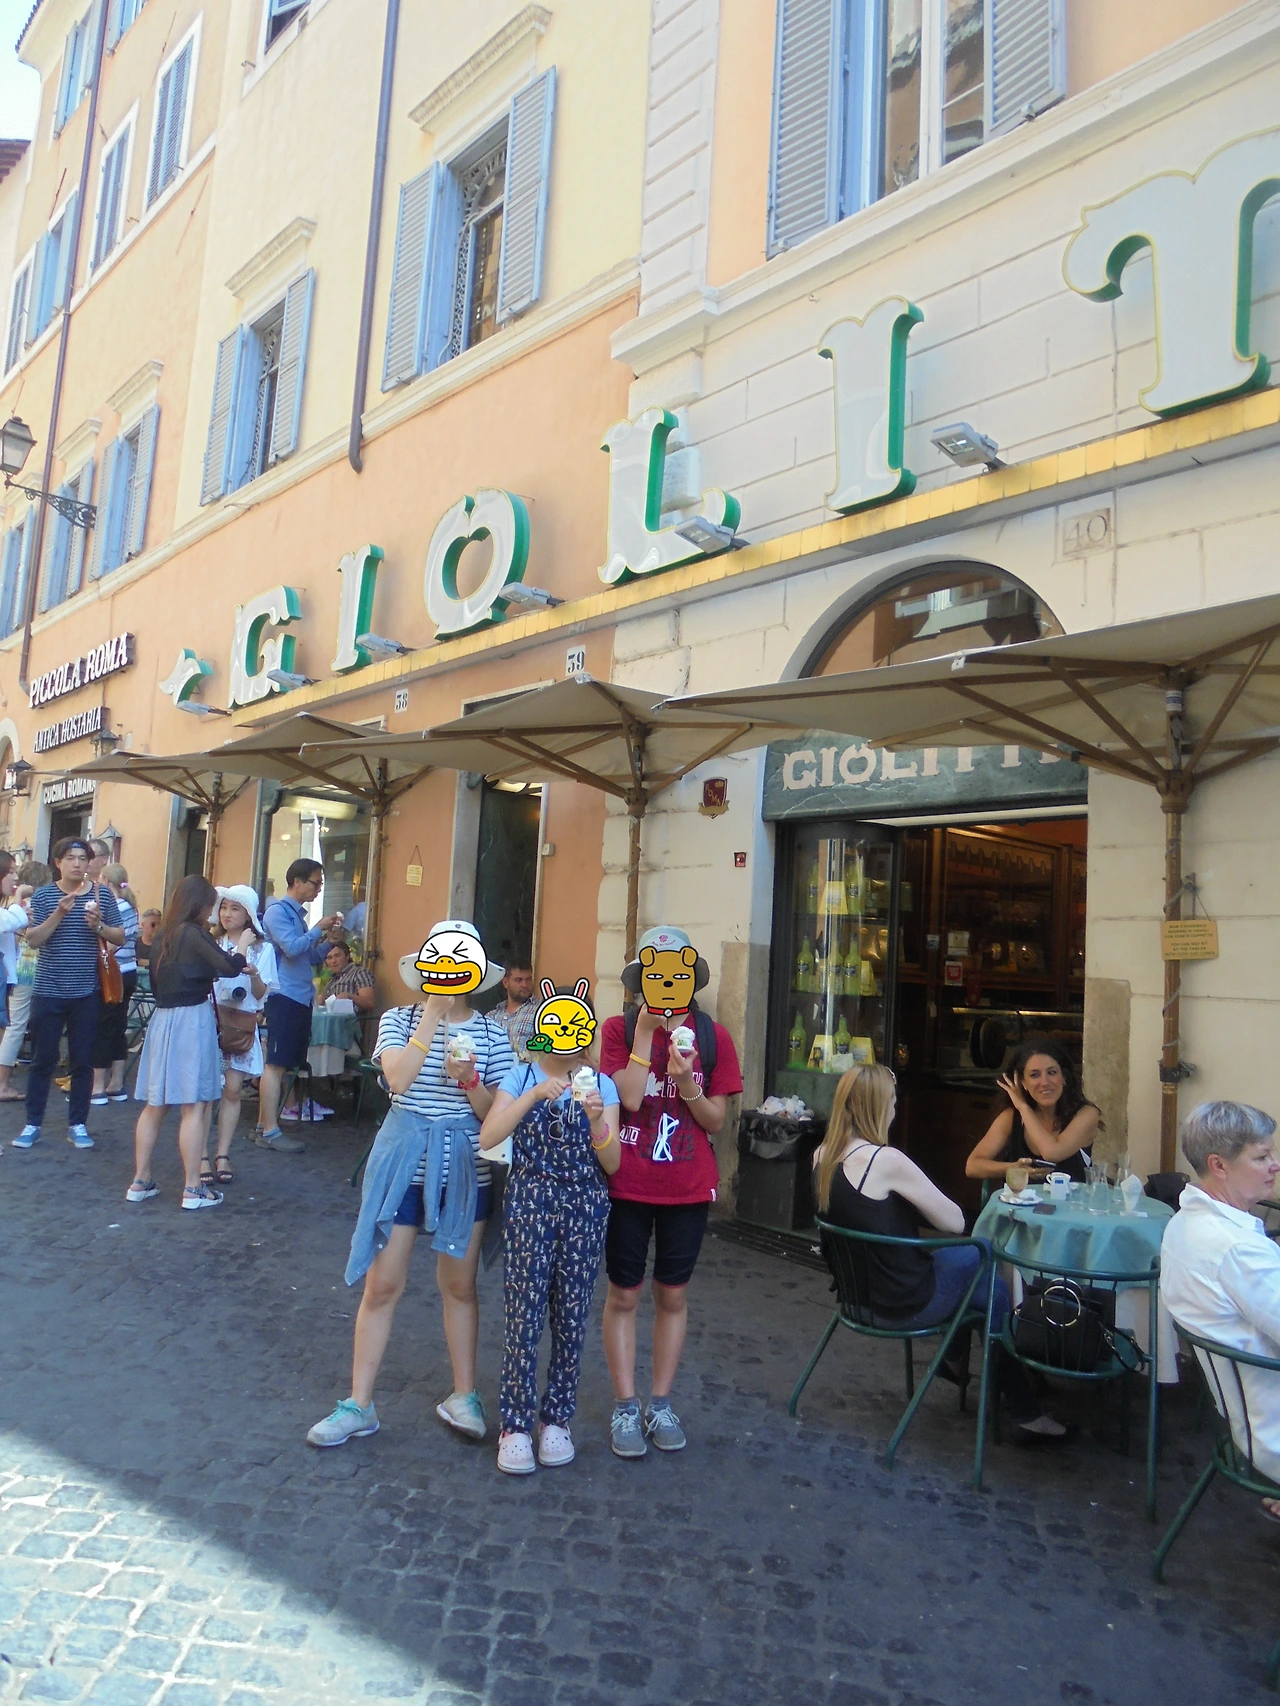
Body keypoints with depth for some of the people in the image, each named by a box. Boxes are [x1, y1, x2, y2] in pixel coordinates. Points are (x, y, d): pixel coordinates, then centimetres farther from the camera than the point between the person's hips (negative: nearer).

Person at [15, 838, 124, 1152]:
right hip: (48, 991, -1)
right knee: (44, 1059, 6)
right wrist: (59, 914, -21)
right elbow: (33, 939, -8)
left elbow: (120, 938, 3)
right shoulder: (43, 895, 0)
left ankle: (78, 1124, 15)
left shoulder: (103, 895, 1)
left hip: (86, 993, 1)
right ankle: (33, 1123, 17)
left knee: (83, 1060, 6)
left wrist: (98, 925, -16)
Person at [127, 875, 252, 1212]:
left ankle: (140, 1182, 19)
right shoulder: (194, 933, -12)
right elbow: (230, 968, -17)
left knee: (154, 1104, 12)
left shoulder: (162, 934, 10)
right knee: (193, 1106, -3)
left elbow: (157, 981, 17)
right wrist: (243, 945, 1)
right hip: (191, 1020, -7)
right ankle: (193, 1189, 0)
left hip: (162, 1019, 7)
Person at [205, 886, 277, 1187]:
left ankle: (222, 1156, 11)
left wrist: (253, 972, -19)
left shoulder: (262, 948, 5)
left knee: (233, 1089, 2)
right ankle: (203, 1157, 2)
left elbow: (261, 994, 0)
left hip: (241, 1024, 1)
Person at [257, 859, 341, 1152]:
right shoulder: (278, 911, -8)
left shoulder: (298, 914, 17)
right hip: (284, 997, -9)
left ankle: (265, 1126, 17)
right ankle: (270, 1132, -5)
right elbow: (291, 947, -22)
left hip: (300, 998, 9)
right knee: (276, 1064, -7)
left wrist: (329, 941, 8)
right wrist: (319, 929, -11)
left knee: (283, 1064, 11)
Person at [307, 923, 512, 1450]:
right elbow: (398, 1079, -21)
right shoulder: (400, 1020, -3)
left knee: (459, 1286, 13)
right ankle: (358, 1405, 20)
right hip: (402, 1163, -1)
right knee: (382, 1285, 5)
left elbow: (496, 1113, -3)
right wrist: (432, 1015, -19)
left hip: (465, 1172, 1)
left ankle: (463, 1396, 29)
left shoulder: (491, 1034, -1)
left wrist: (469, 1080, -22)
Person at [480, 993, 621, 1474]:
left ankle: (556, 1419, 24)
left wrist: (597, 1118, -20)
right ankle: (516, 1425, 12)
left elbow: (612, 1164, -2)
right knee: (524, 1313, -3)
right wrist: (535, 1095, -24)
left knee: (571, 1316, 7)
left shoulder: (601, 1086, 4)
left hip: (585, 1208, 1)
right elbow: (488, 1138, -14)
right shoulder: (521, 1077, 1)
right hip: (529, 1203, -1)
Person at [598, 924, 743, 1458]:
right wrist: (645, 1031, -19)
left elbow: (716, 1120, -1)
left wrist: (687, 1083, -19)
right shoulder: (619, 1029, -6)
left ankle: (661, 1404, 27)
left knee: (672, 1295, 13)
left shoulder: (713, 1037, -2)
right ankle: (626, 1408, 22)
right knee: (624, 1295, 8)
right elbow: (630, 1098, -18)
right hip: (627, 1186, -1)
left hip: (688, 1188, 2)